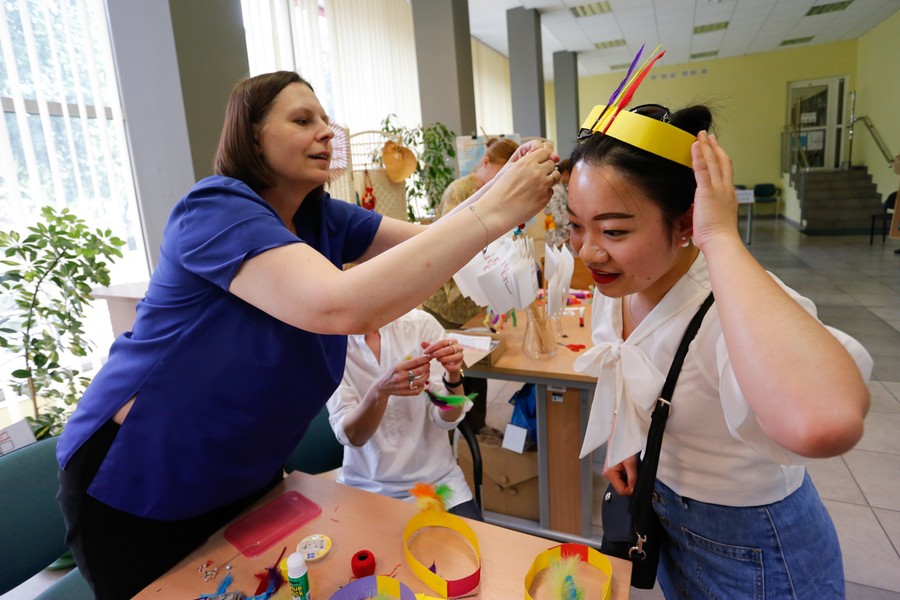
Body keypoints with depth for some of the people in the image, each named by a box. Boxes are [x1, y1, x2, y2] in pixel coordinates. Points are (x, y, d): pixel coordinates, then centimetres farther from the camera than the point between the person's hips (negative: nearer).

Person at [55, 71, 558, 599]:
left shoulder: (320, 217, -3)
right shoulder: (215, 211, -27)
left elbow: (428, 241, -6)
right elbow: (338, 306, -44)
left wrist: (503, 189, -24)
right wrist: (493, 213, -42)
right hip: (141, 489, -6)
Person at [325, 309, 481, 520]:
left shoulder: (421, 324, -8)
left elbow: (447, 420, -9)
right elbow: (349, 435, -17)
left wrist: (453, 375, -28)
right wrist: (380, 390, -35)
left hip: (435, 477, 1)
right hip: (368, 486, 0)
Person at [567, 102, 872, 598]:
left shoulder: (735, 304, -35)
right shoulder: (619, 280, -12)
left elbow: (825, 424, -58)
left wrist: (721, 239, -49)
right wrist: (624, 443, 3)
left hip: (752, 556, -6)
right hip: (662, 507, 6)